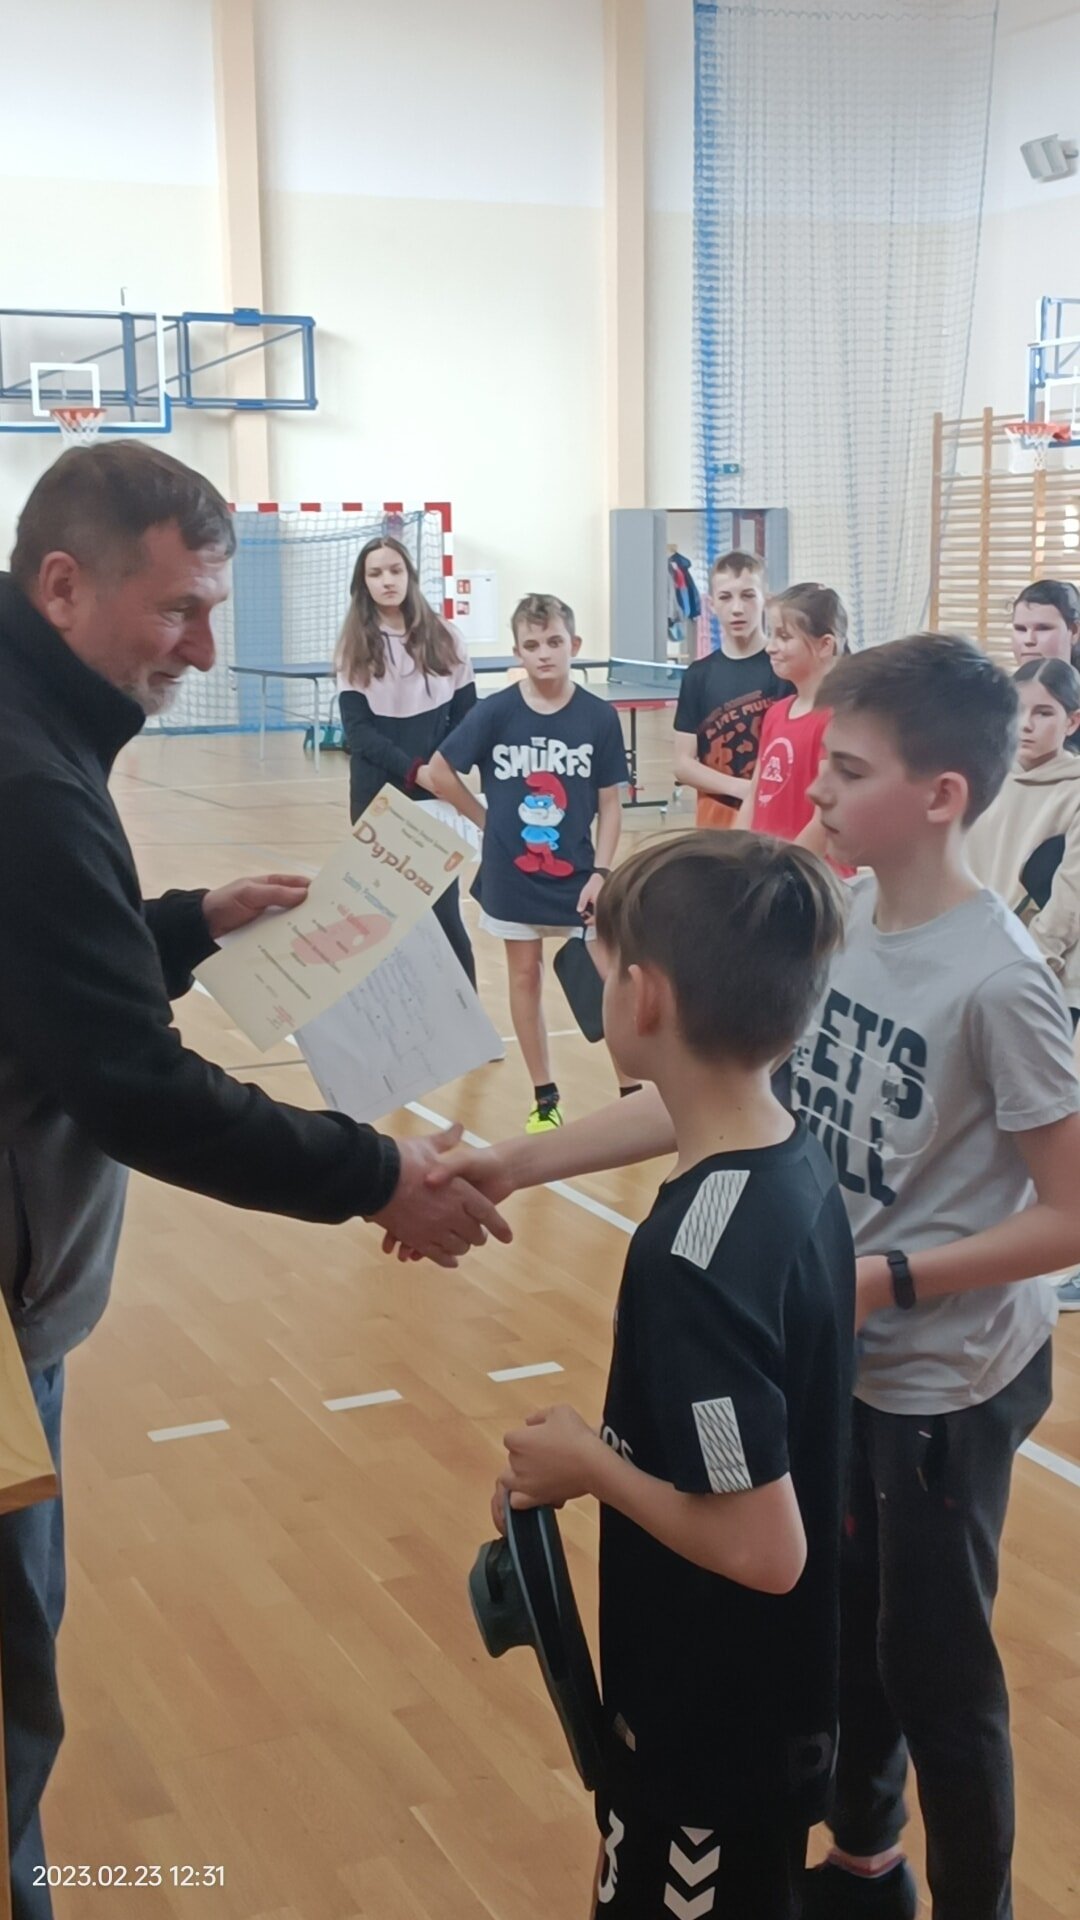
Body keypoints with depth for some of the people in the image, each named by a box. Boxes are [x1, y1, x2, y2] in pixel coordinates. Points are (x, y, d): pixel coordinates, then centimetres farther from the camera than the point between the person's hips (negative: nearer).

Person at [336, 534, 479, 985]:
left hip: (436, 796, -1)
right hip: (378, 796, 1)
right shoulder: (355, 646, 1)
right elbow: (358, 729, -5)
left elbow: (466, 716, 4)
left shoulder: (444, 638, 1)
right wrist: (413, 771, -17)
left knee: (442, 909, -5)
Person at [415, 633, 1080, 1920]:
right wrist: (518, 1165, -6)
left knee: (935, 1671, 11)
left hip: (941, 1388, -7)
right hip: (835, 1359, 7)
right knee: (839, 1632, 24)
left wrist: (890, 1278, -22)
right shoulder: (838, 920, -5)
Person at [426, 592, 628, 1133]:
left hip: (576, 875, -1)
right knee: (525, 977, 11)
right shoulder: (494, 713, -8)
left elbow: (610, 803, -3)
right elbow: (439, 773, 1)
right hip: (512, 874, 1)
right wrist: (487, 820, 3)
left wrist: (601, 872, -8)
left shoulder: (599, 717, -8)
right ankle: (544, 1098, 23)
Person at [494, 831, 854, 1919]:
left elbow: (762, 1549, -28)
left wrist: (588, 1464, -16)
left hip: (712, 1732, -8)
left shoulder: (695, 1256, -32)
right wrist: (578, 1409, 1)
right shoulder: (797, 1169, -4)